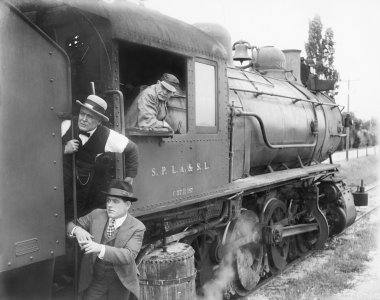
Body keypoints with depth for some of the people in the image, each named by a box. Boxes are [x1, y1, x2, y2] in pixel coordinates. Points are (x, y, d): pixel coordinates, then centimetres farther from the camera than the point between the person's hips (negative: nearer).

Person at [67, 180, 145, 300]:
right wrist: (76, 230, -23)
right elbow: (70, 225, 2)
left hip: (120, 283, -2)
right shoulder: (96, 215, -4)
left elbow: (129, 256, -27)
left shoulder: (137, 228, -15)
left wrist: (100, 248, -39)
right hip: (95, 281, 2)